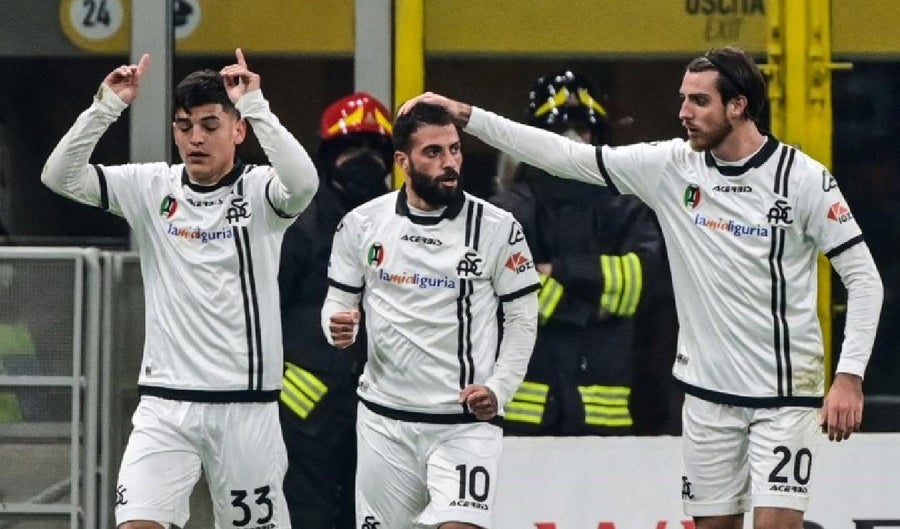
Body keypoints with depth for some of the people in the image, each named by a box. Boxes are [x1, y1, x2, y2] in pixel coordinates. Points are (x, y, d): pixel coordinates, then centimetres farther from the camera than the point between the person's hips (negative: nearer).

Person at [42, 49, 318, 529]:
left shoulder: (258, 190, -4)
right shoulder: (151, 188, 4)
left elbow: (303, 183, -27)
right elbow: (60, 176, -4)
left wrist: (254, 105, -27)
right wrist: (108, 105, -14)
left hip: (245, 404, -2)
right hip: (165, 403, 2)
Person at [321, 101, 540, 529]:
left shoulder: (497, 228, -4)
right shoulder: (363, 224, 1)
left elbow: (522, 317, 1)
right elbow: (339, 301, 10)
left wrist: (499, 389, -11)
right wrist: (338, 325, -14)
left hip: (466, 420, -3)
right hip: (385, 419, 3)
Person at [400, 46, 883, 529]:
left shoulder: (803, 178, -10)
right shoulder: (671, 166, 0)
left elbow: (864, 278, -7)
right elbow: (566, 156, 0)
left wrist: (848, 377, -16)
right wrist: (465, 116, -5)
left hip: (785, 393, -4)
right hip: (708, 391, 4)